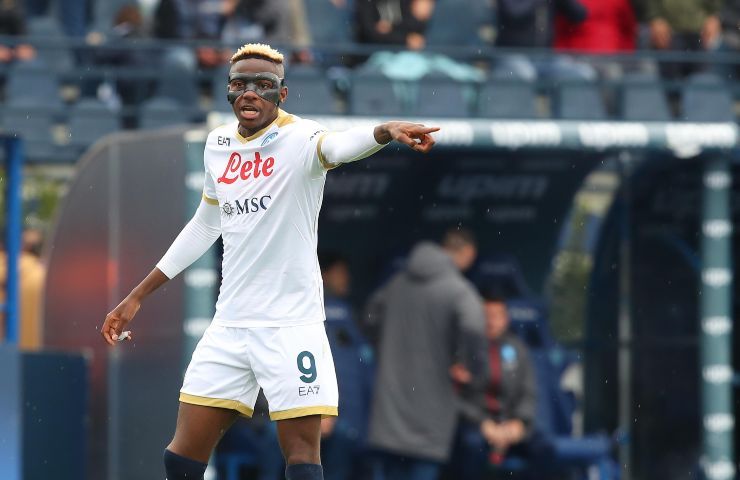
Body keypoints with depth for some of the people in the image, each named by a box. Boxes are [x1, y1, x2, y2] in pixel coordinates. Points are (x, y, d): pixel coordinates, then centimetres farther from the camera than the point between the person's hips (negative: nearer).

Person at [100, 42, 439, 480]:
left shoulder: (299, 138, -12)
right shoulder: (219, 144, 7)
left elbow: (337, 145, -36)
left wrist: (386, 131, -60)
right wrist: (137, 297, 25)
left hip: (291, 325, -6)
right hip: (229, 325, 6)